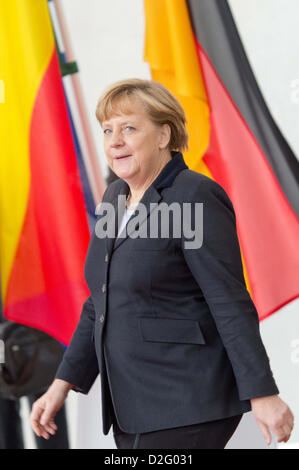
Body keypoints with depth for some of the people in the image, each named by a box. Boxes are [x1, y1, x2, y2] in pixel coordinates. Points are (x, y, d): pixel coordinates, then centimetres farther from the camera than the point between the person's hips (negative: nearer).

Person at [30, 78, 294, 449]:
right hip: (137, 404, 9)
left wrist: (263, 395, -17)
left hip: (188, 405, -9)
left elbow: (232, 304, -17)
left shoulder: (197, 198, -14)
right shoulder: (116, 198, 12)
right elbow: (100, 305, 17)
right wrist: (63, 384, 12)